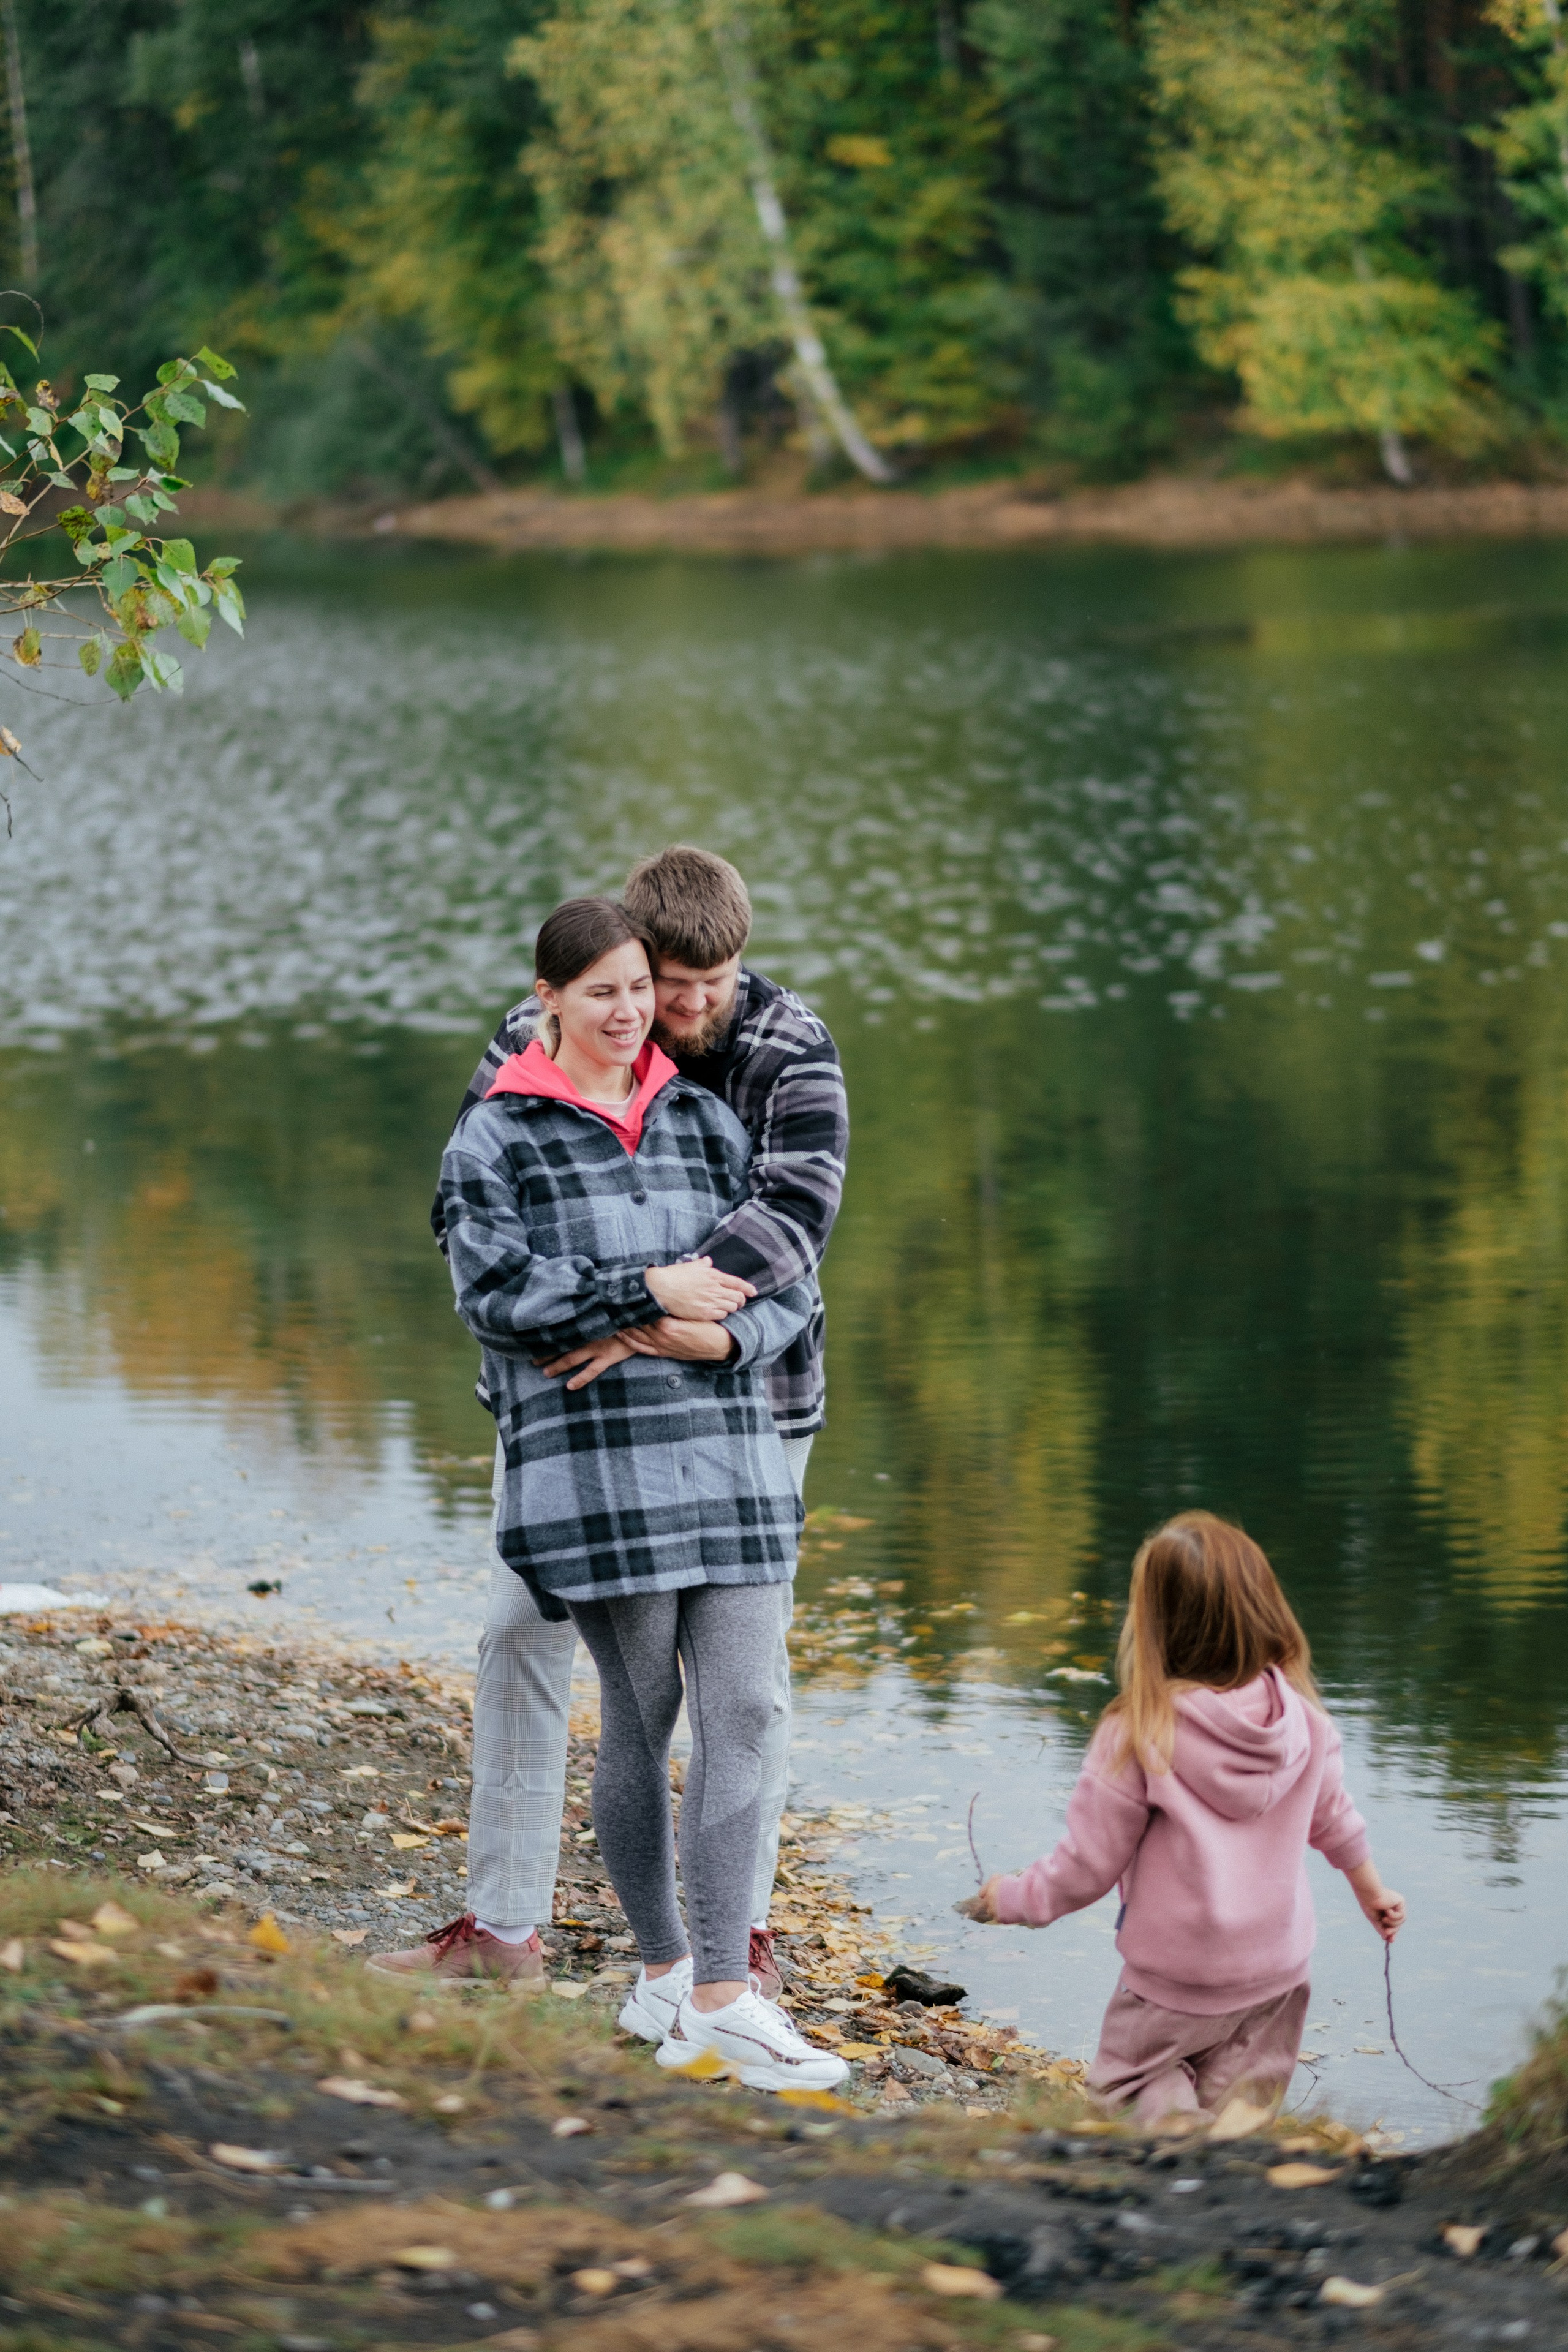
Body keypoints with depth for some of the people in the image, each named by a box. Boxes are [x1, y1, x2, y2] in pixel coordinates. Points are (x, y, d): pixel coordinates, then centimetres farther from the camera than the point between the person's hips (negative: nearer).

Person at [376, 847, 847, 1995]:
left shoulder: (790, 1049, -14)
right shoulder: (535, 1039, -9)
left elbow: (797, 1210, -28)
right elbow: (467, 1204, -10)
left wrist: (650, 1319, -39)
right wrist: (631, 1305, -24)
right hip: (566, 1387, 2)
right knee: (524, 1631, 3)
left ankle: (739, 1930, 16)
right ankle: (504, 1927, 12)